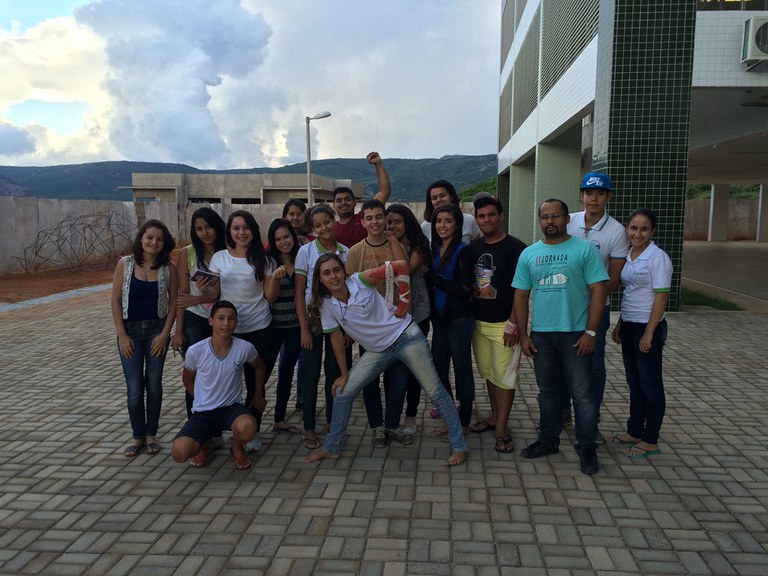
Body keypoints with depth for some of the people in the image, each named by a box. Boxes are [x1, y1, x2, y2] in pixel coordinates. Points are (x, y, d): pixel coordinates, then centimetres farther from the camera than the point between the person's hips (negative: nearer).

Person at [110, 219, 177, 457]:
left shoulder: (169, 268, -5)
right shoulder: (125, 264, -7)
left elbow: (173, 303, 0)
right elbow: (115, 301, -4)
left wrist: (164, 334, -7)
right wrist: (122, 335, -7)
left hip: (157, 330, 1)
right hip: (130, 330, 0)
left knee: (154, 384, 8)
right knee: (135, 389, 2)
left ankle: (151, 434, 24)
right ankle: (138, 436, 20)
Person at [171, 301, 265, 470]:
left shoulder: (245, 348, -13)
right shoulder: (195, 351, -14)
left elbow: (259, 367, 12)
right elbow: (188, 380, 9)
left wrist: (258, 396, 19)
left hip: (232, 407, 0)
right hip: (203, 412, 0)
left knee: (247, 428, -36)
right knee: (179, 453, -24)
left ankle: (237, 446, 5)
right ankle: (205, 443, 15)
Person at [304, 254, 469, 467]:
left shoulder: (360, 280, -18)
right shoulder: (326, 305, -7)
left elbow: (401, 266, -17)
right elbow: (336, 339, 3)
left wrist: (402, 306, -14)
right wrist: (344, 374, 6)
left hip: (405, 336, -4)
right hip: (378, 350, 4)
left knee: (435, 392, -1)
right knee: (342, 393, 1)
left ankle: (459, 447, 14)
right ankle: (332, 448, 19)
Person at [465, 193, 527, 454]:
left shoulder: (515, 248, -9)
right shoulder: (474, 248, 8)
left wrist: (513, 324, -15)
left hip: (504, 323, -6)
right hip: (479, 322, 6)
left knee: (504, 376, -1)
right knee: (488, 373, 16)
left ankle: (501, 429, 7)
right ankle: (494, 417, 31)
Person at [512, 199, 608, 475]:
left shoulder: (584, 249, -3)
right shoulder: (528, 254, 8)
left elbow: (598, 290, -6)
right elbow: (520, 296, 9)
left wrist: (590, 332, -12)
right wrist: (523, 334, 4)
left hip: (575, 333, -3)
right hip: (541, 334, 4)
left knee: (581, 393, 1)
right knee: (548, 391, 15)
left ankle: (586, 448, 15)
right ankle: (548, 440, 29)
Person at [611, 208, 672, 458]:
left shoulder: (658, 257, -13)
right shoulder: (628, 256, 9)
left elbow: (661, 296, -16)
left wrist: (649, 334, -18)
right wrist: (620, 324, 16)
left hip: (648, 327, -7)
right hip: (628, 327, 7)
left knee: (650, 384, 3)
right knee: (634, 382, 16)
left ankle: (650, 440, 15)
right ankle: (634, 431, 28)